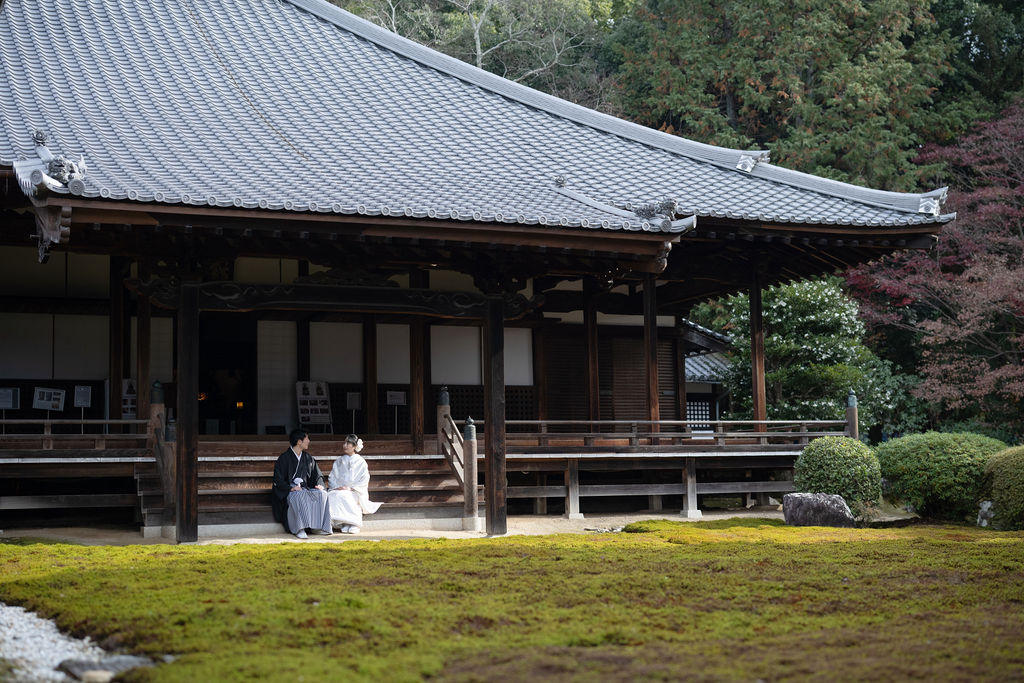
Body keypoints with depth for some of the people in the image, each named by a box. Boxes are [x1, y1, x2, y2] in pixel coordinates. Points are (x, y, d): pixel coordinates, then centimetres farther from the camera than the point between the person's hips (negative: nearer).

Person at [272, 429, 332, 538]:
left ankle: (318, 525, -24)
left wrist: (319, 484, -3)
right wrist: (291, 488, -21)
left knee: (322, 494, -24)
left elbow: (317, 475, 20)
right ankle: (300, 529, -40)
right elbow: (278, 480, -6)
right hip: (288, 491, -5)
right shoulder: (284, 458, -1)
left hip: (305, 489, 5)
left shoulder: (308, 458, 16)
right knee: (299, 496, -39)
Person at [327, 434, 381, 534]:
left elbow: (364, 481, -1)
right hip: (338, 490, 4)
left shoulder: (360, 462, 7)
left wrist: (351, 488, -15)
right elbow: (331, 478, 12)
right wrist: (336, 487, -9)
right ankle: (344, 525, -28)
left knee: (342, 496, -36)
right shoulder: (338, 461, 18)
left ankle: (354, 523, -28)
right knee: (330, 496, -30)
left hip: (355, 492, -4)